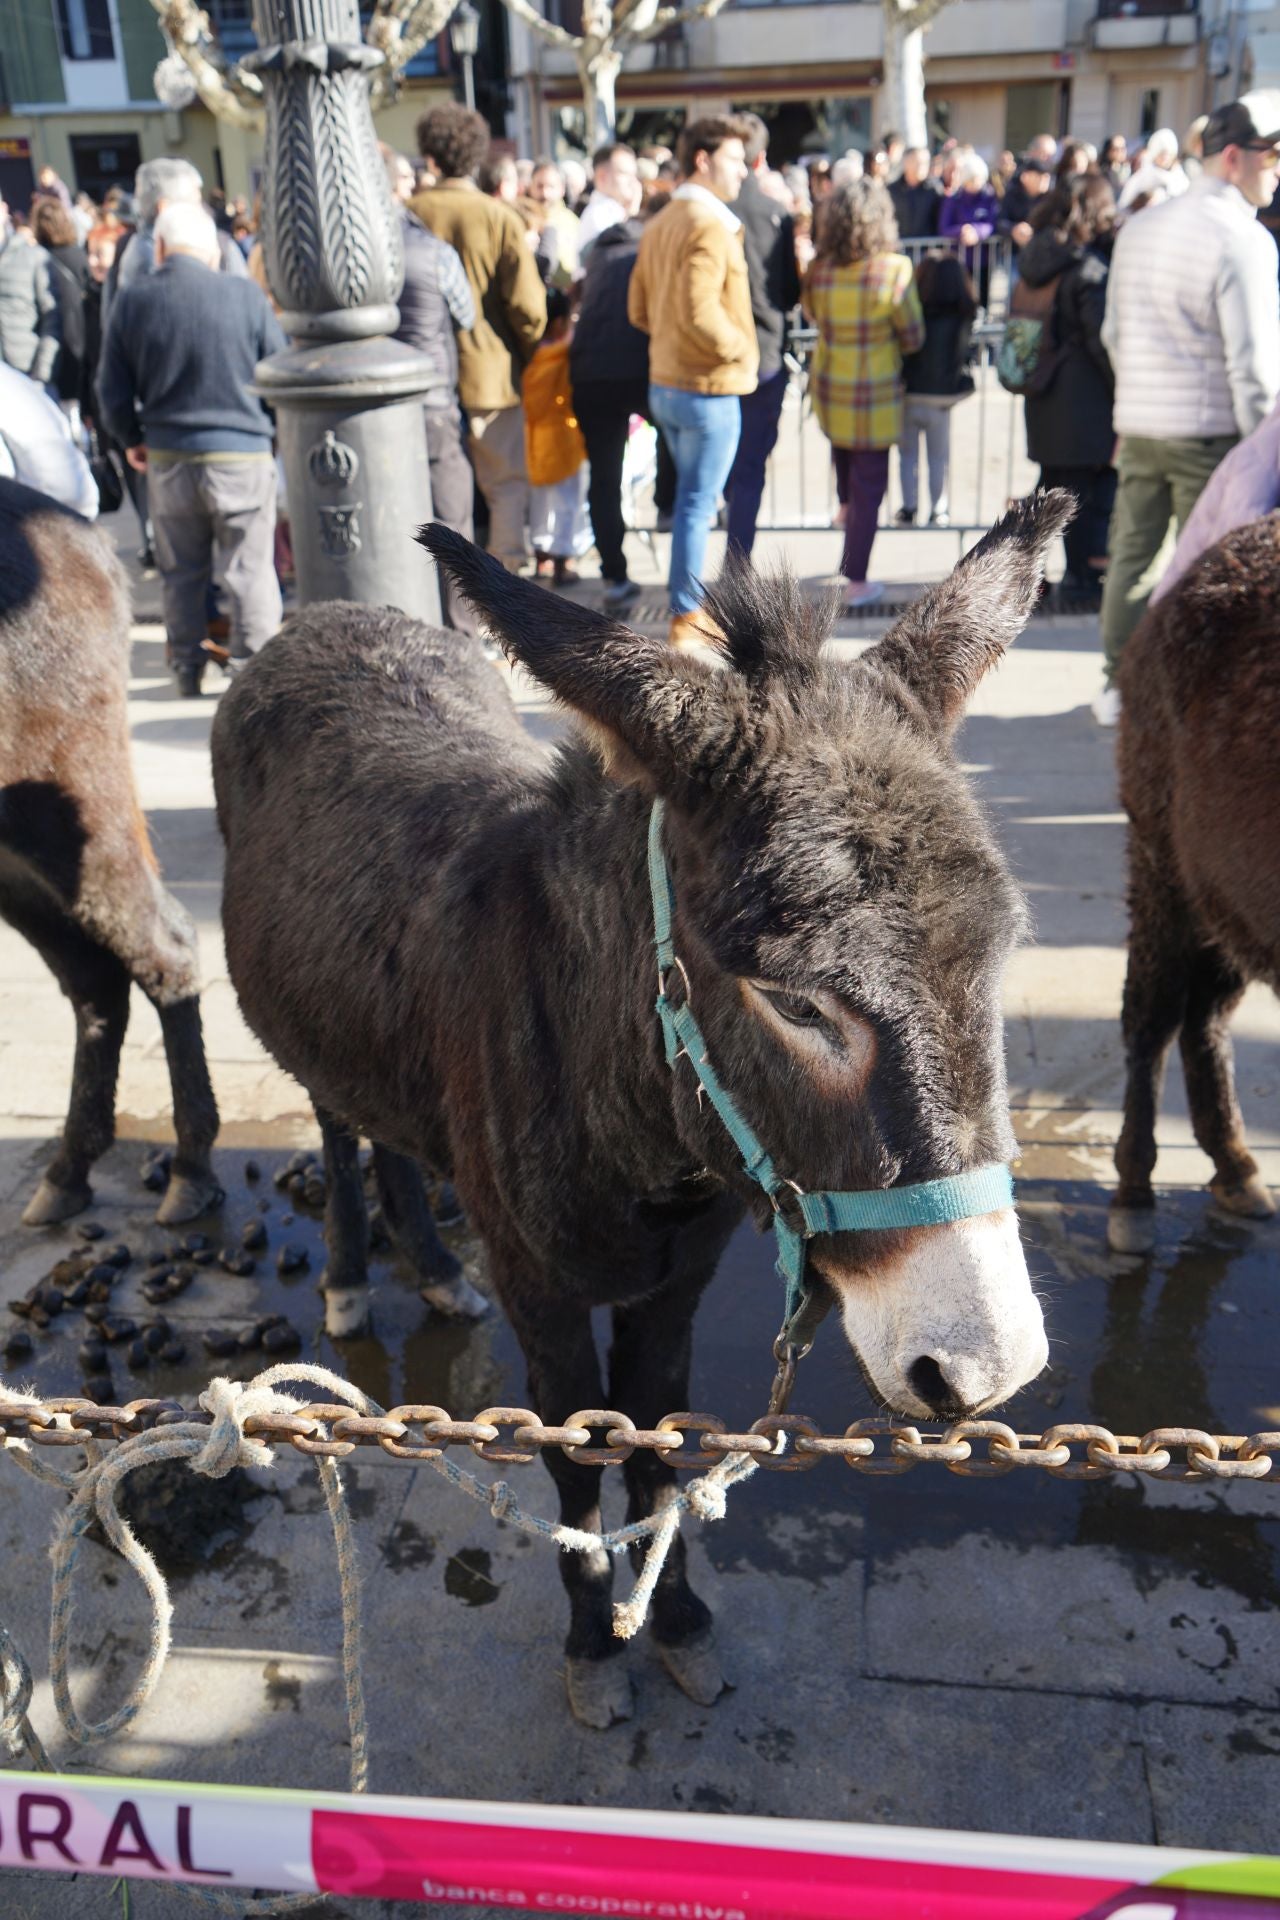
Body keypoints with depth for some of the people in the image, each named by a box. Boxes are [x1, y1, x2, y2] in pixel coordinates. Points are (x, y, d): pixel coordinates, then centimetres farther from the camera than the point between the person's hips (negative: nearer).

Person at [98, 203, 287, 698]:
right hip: (242, 453, -2)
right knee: (248, 572, 5)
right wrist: (273, 432, 16)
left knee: (180, 573, 15)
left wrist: (132, 440, 21)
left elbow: (112, 390, 3)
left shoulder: (131, 300, -2)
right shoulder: (245, 294, -9)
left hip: (167, 457, 3)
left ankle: (187, 671, 23)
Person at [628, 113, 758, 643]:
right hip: (709, 387, -9)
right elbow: (700, 310, -25)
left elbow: (639, 309, 15)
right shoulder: (710, 223, -15)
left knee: (690, 498, 19)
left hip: (665, 381, 9)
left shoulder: (660, 222, 12)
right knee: (697, 504, -1)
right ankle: (686, 617, 7)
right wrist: (740, 348, -12)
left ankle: (688, 603, 28)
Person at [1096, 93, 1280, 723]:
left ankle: (1118, 687, 22)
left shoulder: (1137, 228, 10)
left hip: (1138, 426, 7)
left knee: (1131, 553, 13)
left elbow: (1113, 331, 17)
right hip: (1209, 430, -7)